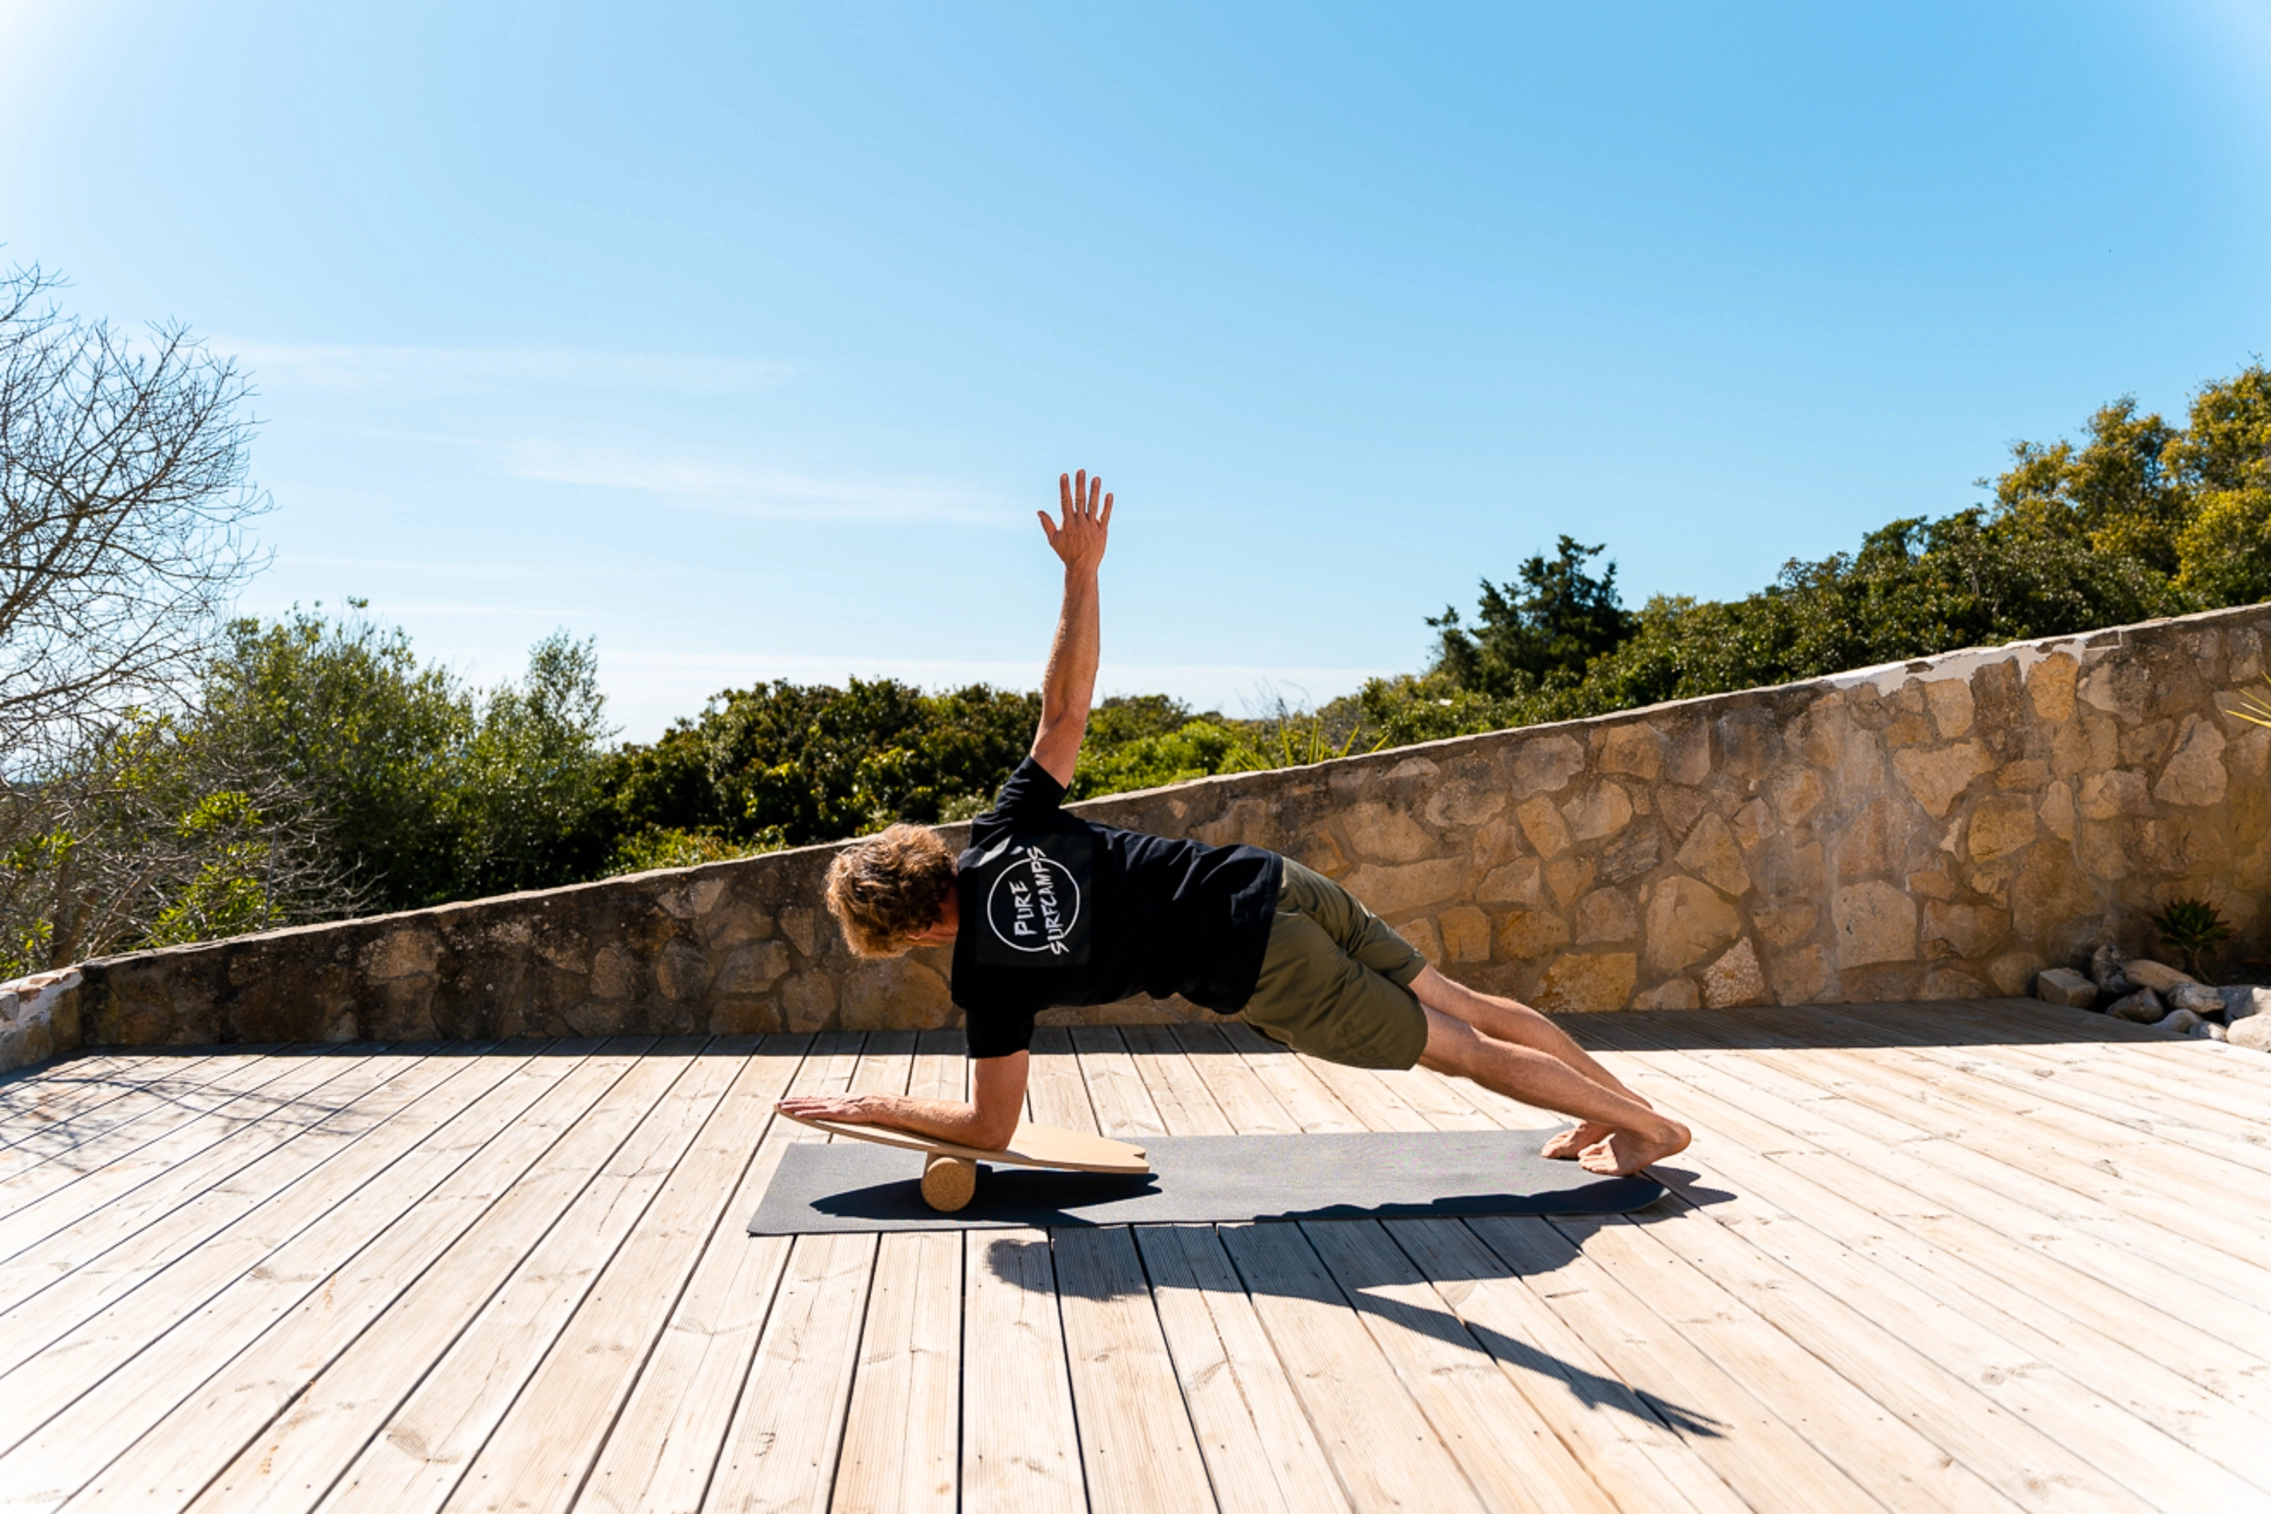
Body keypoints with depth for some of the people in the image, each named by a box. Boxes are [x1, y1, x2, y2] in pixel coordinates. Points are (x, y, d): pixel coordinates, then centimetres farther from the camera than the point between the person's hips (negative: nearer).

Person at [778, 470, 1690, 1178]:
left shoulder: (990, 971, -10)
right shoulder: (1005, 834, 2)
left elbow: (991, 1126, -2)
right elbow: (1065, 708, 3)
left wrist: (863, 1107, 9)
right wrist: (1081, 570, 5)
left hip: (1266, 971, -6)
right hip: (1278, 886, 6)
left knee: (1458, 1049, 11)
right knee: (1466, 1008, 19)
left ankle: (1650, 1127, 25)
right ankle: (1621, 1102, 35)